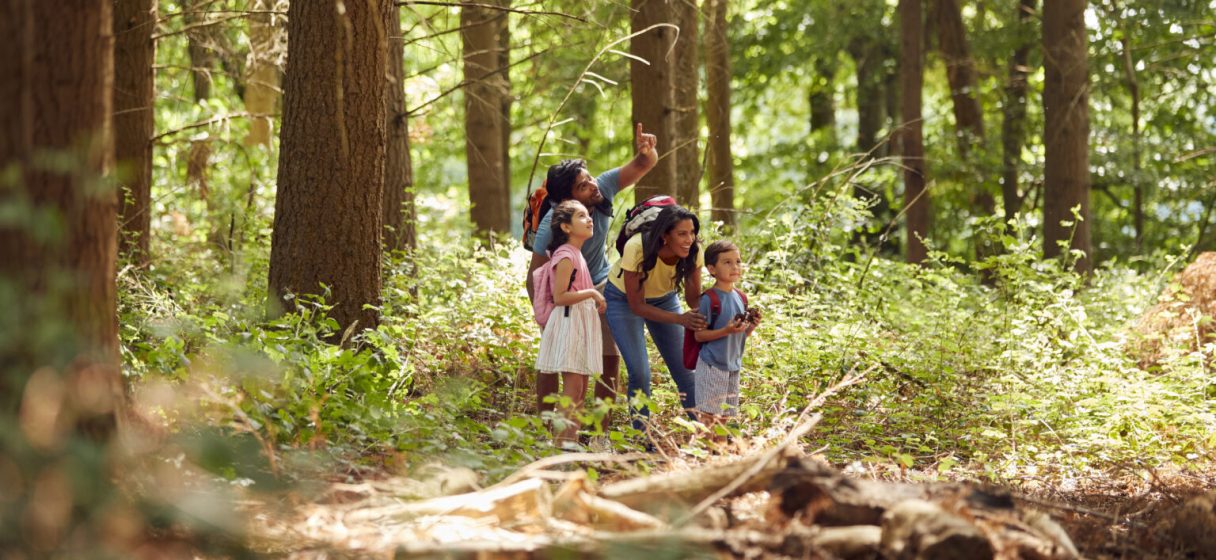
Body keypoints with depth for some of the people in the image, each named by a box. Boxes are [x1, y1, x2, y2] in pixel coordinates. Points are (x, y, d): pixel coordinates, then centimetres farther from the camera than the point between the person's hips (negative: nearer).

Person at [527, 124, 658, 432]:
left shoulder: (603, 188, -22)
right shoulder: (553, 226, -33)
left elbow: (645, 165, -22)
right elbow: (536, 275, -27)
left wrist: (646, 151, -46)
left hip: (600, 286, 4)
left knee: (611, 357, -1)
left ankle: (602, 430, 7)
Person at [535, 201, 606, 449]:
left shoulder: (576, 254, 15)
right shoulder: (566, 256, -15)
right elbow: (559, 297, -20)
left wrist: (595, 300, 15)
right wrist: (592, 293, -18)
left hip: (582, 323, 10)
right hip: (569, 322, -10)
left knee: (581, 388, 10)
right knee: (573, 385, -12)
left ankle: (572, 438, 14)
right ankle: (563, 438, -11)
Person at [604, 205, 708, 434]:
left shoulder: (692, 252, -26)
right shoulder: (636, 248, -37)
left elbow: (694, 297, -15)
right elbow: (637, 306, -30)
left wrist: (706, 315, -38)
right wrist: (680, 319, -42)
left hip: (664, 298, 4)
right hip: (624, 298, -4)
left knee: (684, 370, -1)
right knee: (640, 372, -14)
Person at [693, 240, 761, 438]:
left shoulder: (741, 298, 8)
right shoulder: (709, 299, -14)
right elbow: (699, 335, -14)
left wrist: (751, 326, -4)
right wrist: (726, 331, -25)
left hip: (733, 367, 7)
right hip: (711, 366, -7)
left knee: (725, 417, 13)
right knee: (709, 416, -7)